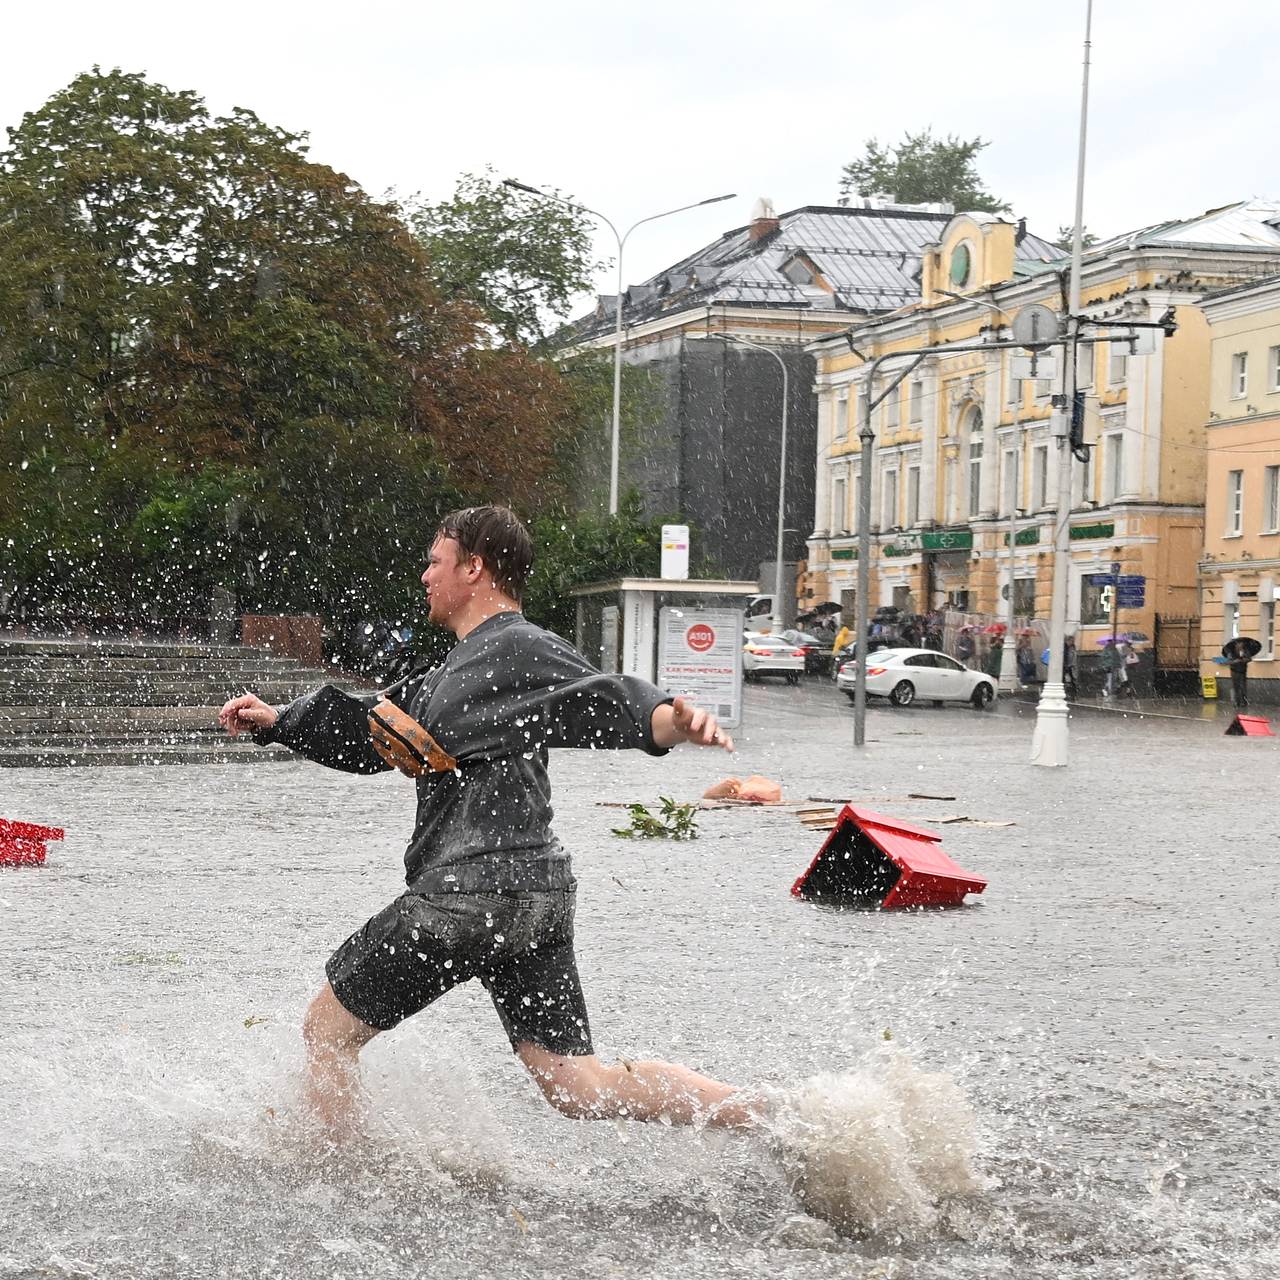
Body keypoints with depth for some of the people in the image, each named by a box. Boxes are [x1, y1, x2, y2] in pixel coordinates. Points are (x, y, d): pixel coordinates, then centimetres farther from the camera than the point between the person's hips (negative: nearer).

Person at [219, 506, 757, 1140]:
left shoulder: (519, 650, -7)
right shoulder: (457, 671, 24)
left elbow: (606, 702, -23)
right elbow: (371, 737, 32)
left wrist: (675, 719, -43)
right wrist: (277, 721, 26)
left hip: (474, 890, -10)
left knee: (326, 1028, 6)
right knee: (579, 1086, 5)